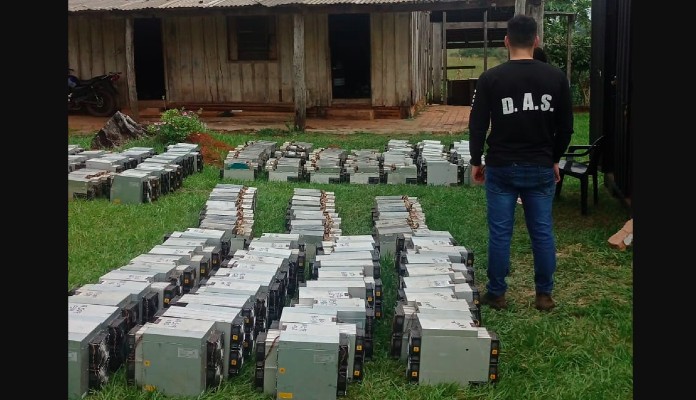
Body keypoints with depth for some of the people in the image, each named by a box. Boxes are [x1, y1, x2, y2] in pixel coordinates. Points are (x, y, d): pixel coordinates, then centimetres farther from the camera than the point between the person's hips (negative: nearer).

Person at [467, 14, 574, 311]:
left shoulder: (490, 78, -8)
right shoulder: (556, 77, -1)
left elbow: (477, 124, -3)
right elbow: (565, 125, 6)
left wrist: (476, 161, 10)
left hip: (502, 168, -2)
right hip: (540, 168, 2)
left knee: (500, 232, 5)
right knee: (542, 231, 9)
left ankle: (496, 295, 13)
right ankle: (544, 295, 17)